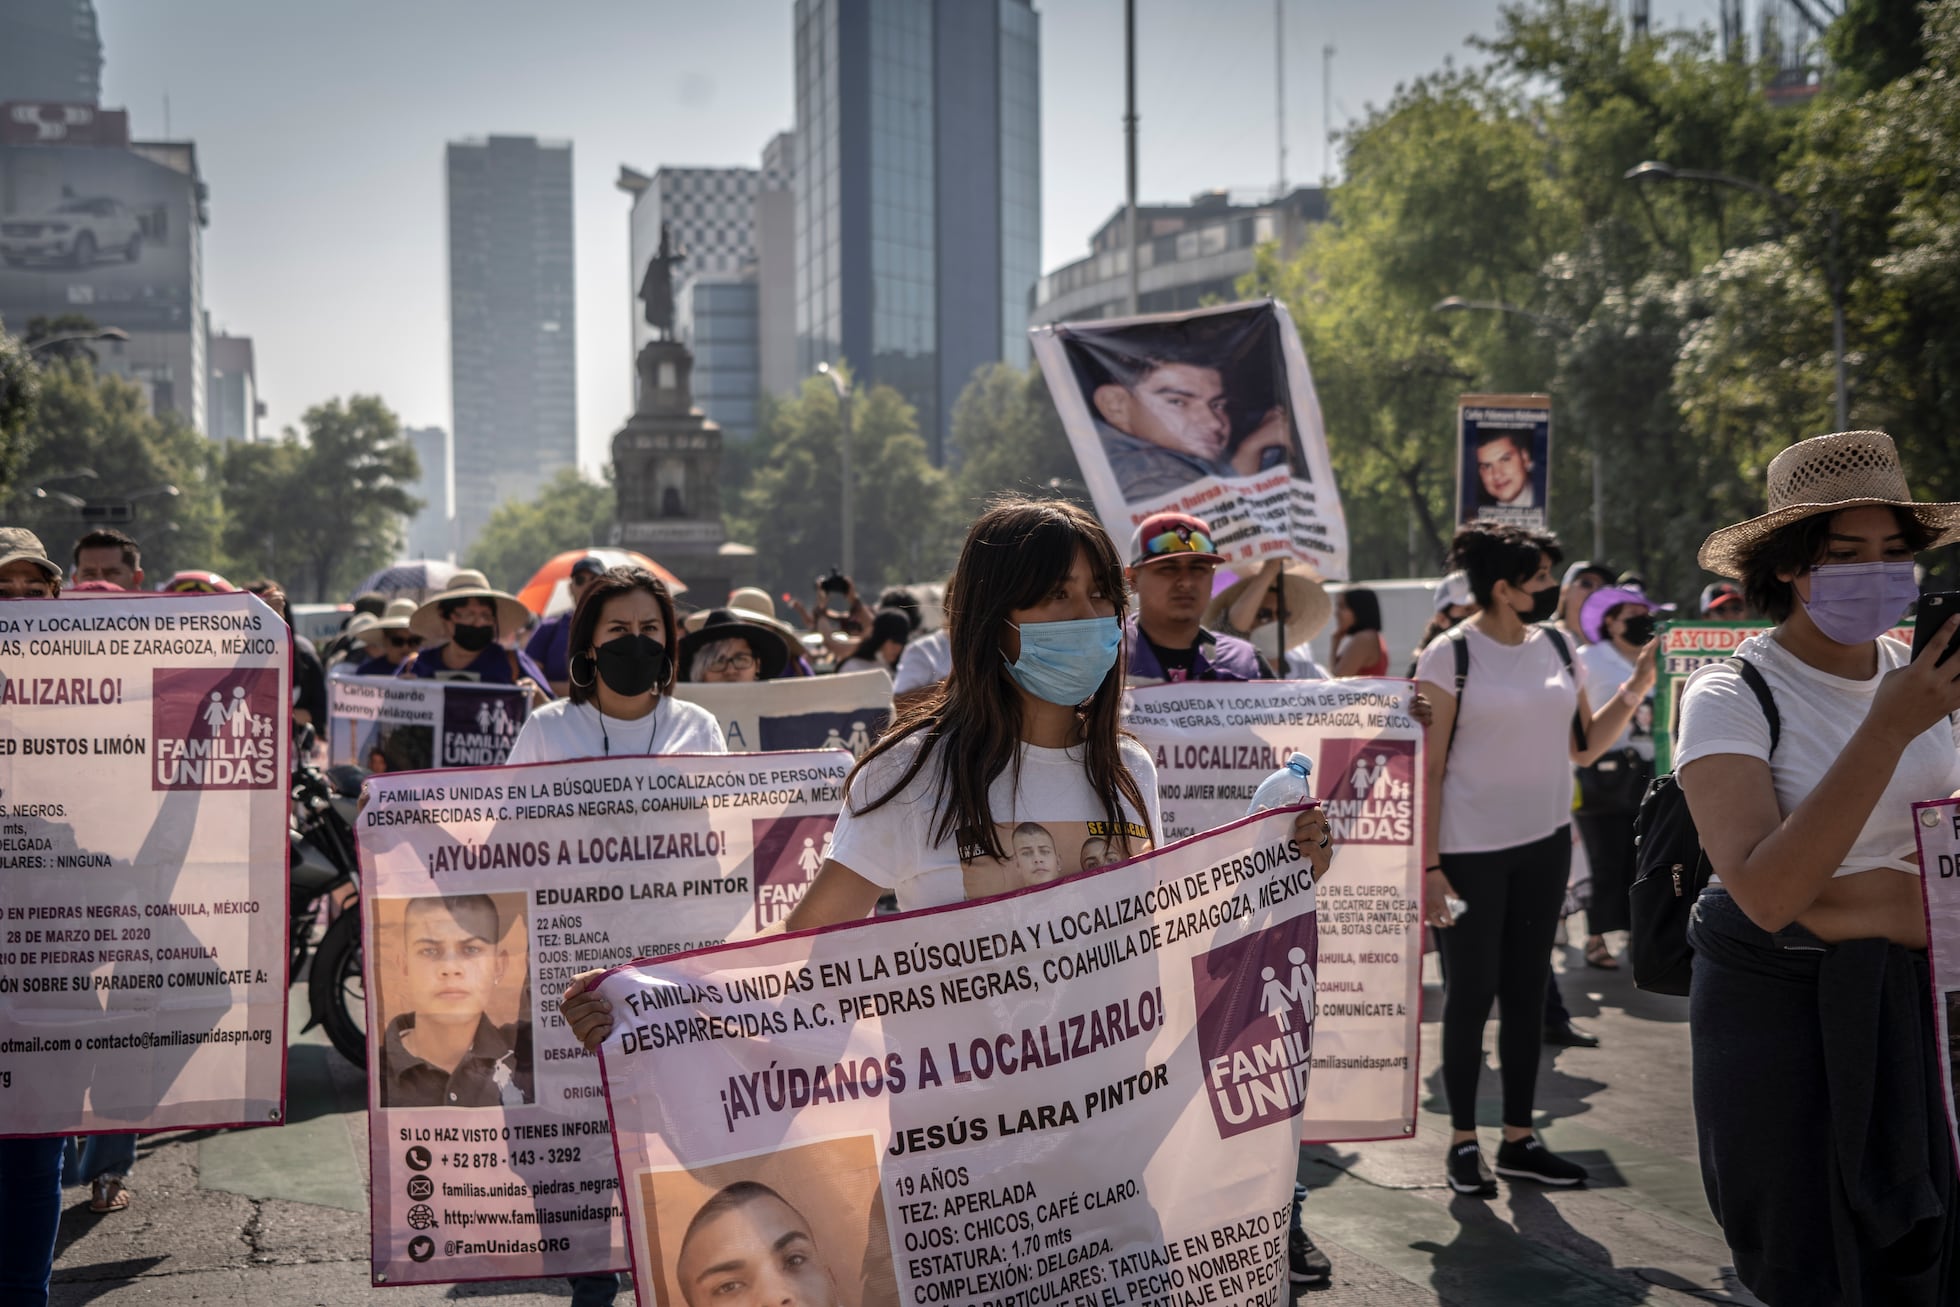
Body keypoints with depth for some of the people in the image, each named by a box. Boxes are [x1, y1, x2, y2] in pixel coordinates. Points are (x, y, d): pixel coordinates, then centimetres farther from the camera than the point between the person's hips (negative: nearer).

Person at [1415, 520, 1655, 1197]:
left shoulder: (1556, 647, 7)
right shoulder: (1450, 655, -11)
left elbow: (1583, 745, 11)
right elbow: (1427, 769, -11)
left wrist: (1634, 690, -3)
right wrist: (1429, 867, -15)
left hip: (1544, 843, 6)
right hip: (1470, 852, -6)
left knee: (1527, 990, 11)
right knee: (1471, 993, 2)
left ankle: (1519, 1139, 20)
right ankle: (1463, 1142, 14)